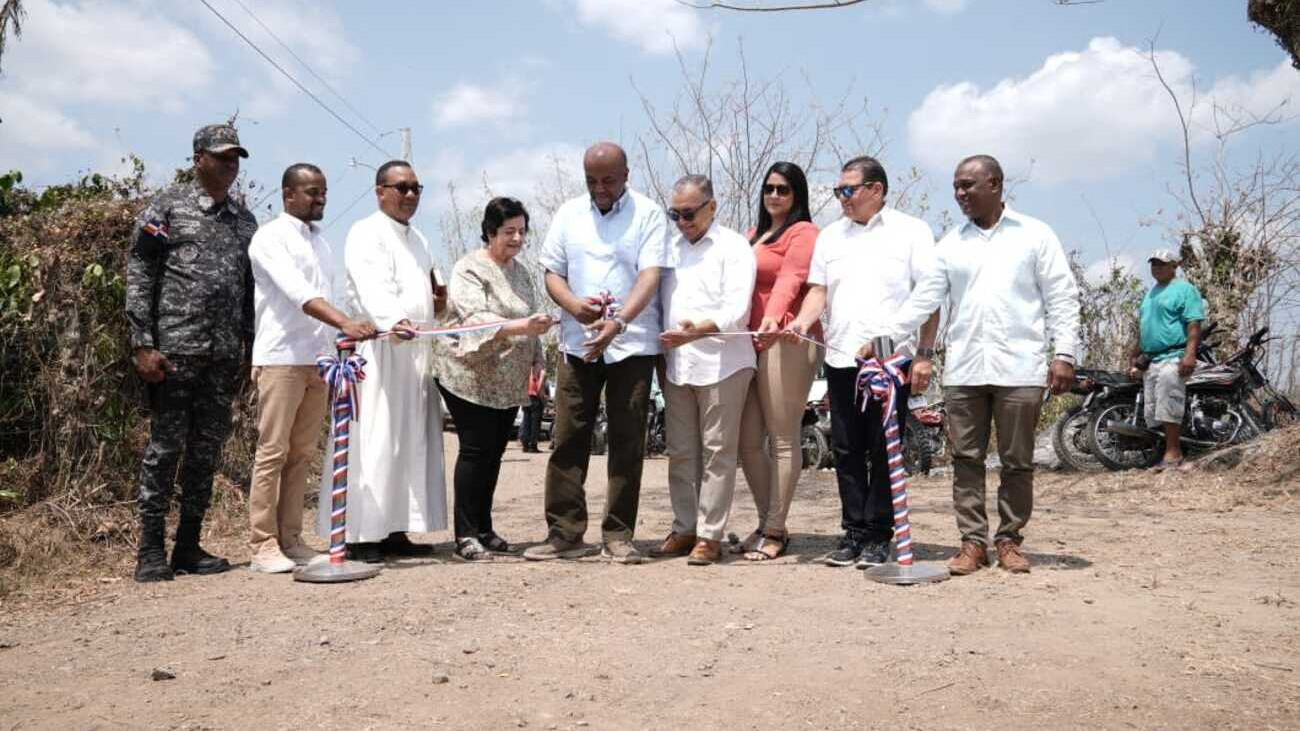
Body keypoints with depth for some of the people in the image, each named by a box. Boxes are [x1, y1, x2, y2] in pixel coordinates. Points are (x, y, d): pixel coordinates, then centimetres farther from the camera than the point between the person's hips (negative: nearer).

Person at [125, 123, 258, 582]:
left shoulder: (245, 220, 15)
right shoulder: (167, 207, 1)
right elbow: (138, 275, -4)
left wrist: (250, 349, 12)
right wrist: (143, 345, -11)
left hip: (225, 356, 5)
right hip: (174, 350, -5)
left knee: (207, 451, 7)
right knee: (165, 448, -2)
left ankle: (189, 547, 16)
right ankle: (151, 551, 7)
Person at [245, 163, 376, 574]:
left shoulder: (321, 242, 18)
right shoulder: (270, 238, -5)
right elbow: (297, 292, -20)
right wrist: (346, 324, -33)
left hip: (319, 359, 7)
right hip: (281, 358, -7)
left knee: (302, 454, 7)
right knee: (273, 452, -5)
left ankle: (291, 540, 12)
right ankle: (263, 545, -1)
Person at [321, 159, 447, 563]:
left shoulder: (419, 239, 21)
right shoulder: (366, 234, -6)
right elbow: (372, 288, -23)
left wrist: (440, 304, 9)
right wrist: (393, 322, -41)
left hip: (415, 352, 9)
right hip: (378, 351, -8)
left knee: (411, 444, 8)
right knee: (374, 444, -9)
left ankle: (394, 531, 14)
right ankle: (360, 535, -5)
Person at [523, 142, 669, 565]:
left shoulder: (648, 214, -1)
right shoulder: (569, 215, 11)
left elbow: (650, 275, -11)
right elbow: (552, 273, 10)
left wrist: (618, 321, -26)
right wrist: (575, 305, -12)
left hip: (632, 342, -3)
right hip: (578, 341, 3)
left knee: (627, 441, 0)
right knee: (567, 438, 1)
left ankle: (618, 537, 8)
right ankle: (565, 533, 9)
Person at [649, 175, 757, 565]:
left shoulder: (734, 247, -3)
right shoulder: (671, 249, 18)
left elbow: (737, 309, -14)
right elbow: (656, 299, 20)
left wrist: (698, 331, -29)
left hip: (720, 364, -6)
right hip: (676, 364, 6)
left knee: (717, 452, -1)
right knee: (680, 452, 10)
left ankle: (710, 535, 4)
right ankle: (684, 529, 19)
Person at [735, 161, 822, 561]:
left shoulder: (803, 232, 0)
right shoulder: (754, 235, 26)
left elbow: (789, 280, -16)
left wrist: (773, 319, -32)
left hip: (786, 342, -8)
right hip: (749, 342, 8)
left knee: (783, 440, -4)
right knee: (747, 440, 6)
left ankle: (775, 532, 1)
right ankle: (766, 524, 17)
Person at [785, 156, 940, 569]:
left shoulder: (911, 232, 2)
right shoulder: (831, 235, 15)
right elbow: (819, 289, 12)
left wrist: (924, 355, -8)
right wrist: (803, 320, -9)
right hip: (841, 358, 4)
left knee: (884, 452, 0)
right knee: (847, 451, 7)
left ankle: (878, 535, 8)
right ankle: (853, 531, 16)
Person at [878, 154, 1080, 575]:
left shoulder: (1034, 235, 4)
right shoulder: (952, 244, 12)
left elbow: (1062, 298, 2)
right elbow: (924, 298, 10)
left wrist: (1064, 353, -7)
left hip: (1018, 368, -3)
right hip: (963, 369, 3)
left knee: (1017, 461, 4)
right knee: (966, 459, 4)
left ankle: (1009, 539, 16)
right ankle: (973, 541, 12)